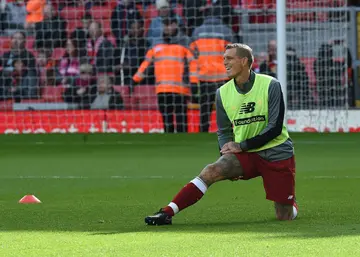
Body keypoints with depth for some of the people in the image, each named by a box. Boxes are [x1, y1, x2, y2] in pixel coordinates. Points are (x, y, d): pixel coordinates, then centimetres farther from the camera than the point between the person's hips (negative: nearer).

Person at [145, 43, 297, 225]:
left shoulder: (270, 86, -11)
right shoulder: (223, 93, 1)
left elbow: (275, 128, -14)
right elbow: (224, 131, 11)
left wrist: (241, 146, -16)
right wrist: (228, 155, -7)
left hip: (277, 154, -3)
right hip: (246, 155, 3)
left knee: (284, 217, -2)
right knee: (211, 171, -25)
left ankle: (291, 206, 36)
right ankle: (167, 213, -27)